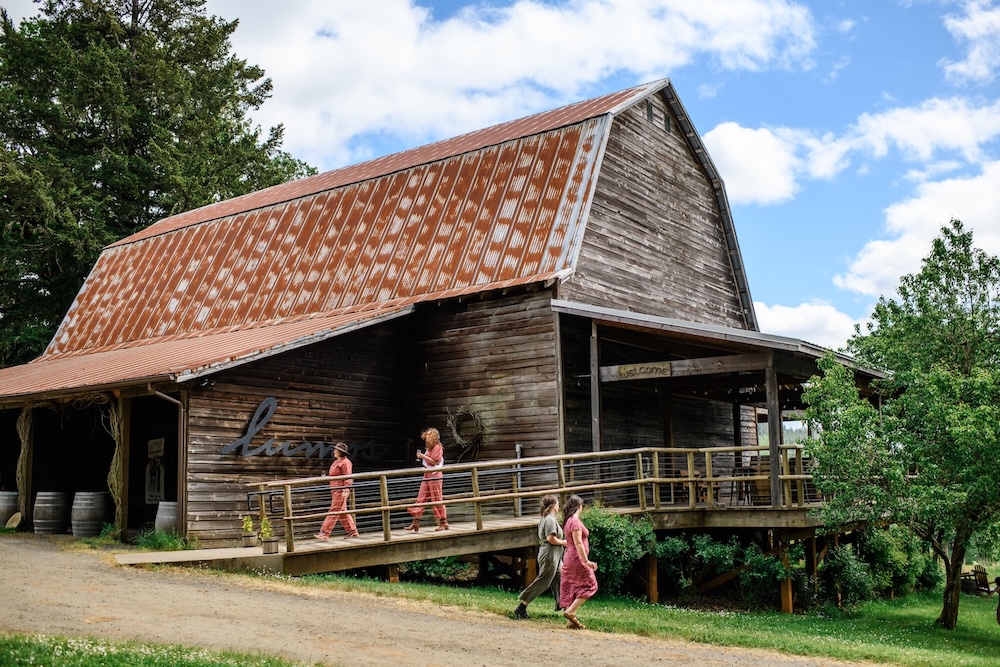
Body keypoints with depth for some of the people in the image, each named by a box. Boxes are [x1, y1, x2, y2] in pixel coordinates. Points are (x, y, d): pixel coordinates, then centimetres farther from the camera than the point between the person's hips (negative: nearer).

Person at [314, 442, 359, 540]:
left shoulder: (345, 462, -12)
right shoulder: (336, 462, 19)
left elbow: (348, 477, -17)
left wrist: (346, 490, -22)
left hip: (341, 490, -10)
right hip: (335, 490, 10)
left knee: (334, 511, -10)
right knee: (342, 512, 11)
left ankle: (324, 533, -12)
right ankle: (352, 531, 17)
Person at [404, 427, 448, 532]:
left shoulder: (437, 447, -8)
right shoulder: (428, 448, 19)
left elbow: (435, 461, -16)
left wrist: (423, 456, -16)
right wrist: (421, 457, 9)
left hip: (435, 475, -9)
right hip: (427, 475, 9)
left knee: (437, 500, -5)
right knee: (421, 499, 3)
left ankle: (443, 523, 1)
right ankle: (415, 522, 2)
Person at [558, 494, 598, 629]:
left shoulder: (568, 521, 13)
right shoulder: (575, 522, -15)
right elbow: (578, 543, -21)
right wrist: (586, 561, -22)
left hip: (569, 558, 9)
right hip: (577, 558, -9)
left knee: (571, 588, 9)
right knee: (589, 585, -1)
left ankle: (571, 621, 10)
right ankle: (570, 611, -8)